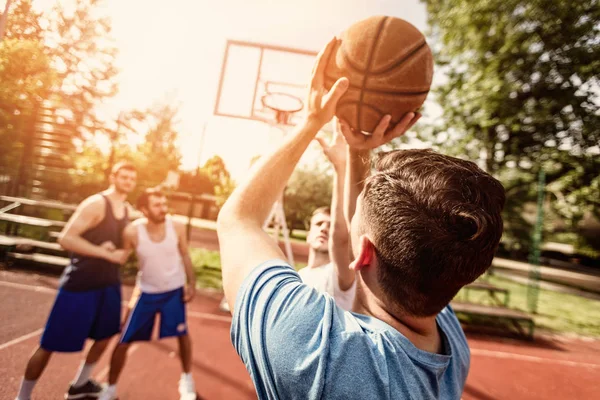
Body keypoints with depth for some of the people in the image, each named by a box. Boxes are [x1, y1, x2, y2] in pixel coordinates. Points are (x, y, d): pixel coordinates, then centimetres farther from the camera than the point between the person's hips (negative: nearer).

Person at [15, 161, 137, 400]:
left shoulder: (127, 209, 7)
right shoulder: (96, 204, -17)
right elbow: (66, 238, -24)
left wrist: (122, 253, -3)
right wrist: (107, 253, -24)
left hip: (109, 282, 8)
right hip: (79, 283, -8)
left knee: (105, 335, 20)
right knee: (50, 344, 3)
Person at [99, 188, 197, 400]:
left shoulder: (177, 227, -18)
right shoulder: (132, 231, -22)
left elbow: (185, 255, -4)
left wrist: (192, 283, -5)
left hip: (174, 290, 1)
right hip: (146, 292, 0)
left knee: (182, 334, 12)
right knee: (123, 341, 4)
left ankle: (187, 379, 37)